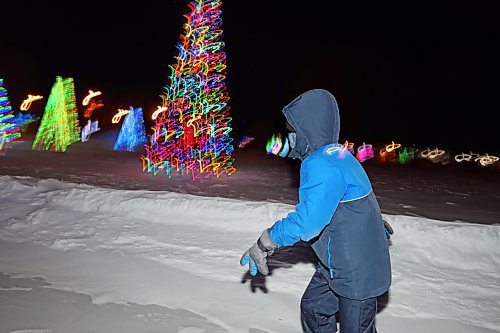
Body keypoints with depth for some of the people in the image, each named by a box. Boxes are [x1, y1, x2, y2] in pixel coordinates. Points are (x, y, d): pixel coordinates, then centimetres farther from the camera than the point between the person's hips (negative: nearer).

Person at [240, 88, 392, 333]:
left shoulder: (322, 166, -29)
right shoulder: (337, 156, 3)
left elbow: (307, 221, -36)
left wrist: (264, 245, -25)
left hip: (357, 272, -9)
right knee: (313, 308, 22)